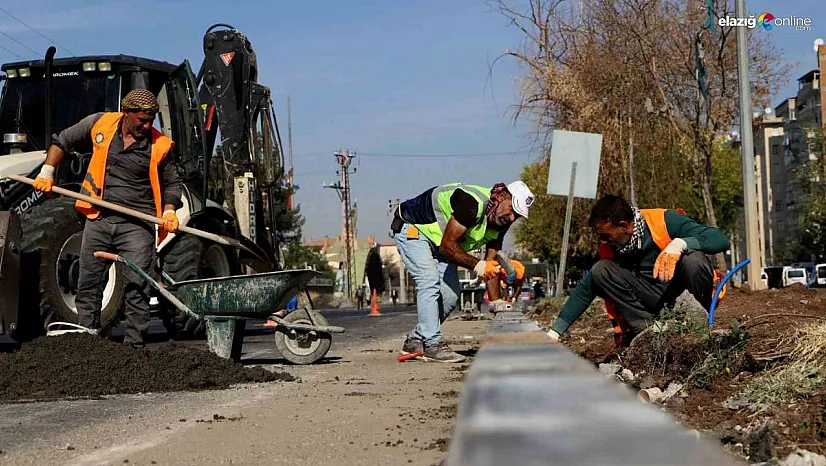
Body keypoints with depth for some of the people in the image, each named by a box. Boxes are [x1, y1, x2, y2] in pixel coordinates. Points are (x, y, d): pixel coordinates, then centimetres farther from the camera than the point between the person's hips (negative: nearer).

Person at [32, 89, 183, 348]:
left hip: (137, 224, -2)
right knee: (88, 286, 8)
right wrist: (47, 171, 5)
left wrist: (169, 211, -7)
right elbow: (63, 141, 15)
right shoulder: (99, 124, 1)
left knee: (137, 287, -6)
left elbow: (172, 183, 9)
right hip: (99, 220, 3)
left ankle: (134, 345, 1)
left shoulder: (159, 145, -2)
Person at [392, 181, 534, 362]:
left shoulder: (500, 222, -9)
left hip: (438, 241, 9)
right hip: (412, 228, -9)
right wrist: (478, 266, -38)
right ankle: (433, 344, -19)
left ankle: (415, 341, 11)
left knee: (451, 294, 1)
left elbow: (491, 264, -5)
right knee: (429, 284, -23)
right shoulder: (473, 203, -36)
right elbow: (447, 246, -34)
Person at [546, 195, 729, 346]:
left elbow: (720, 240, -24)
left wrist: (680, 243, -42)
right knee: (600, 271, -15)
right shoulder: (609, 247, -3)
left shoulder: (663, 221, -18)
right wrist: (555, 332, -5)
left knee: (693, 259, -35)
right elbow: (587, 288, 1)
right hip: (655, 300, 4)